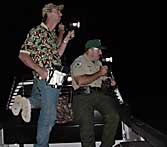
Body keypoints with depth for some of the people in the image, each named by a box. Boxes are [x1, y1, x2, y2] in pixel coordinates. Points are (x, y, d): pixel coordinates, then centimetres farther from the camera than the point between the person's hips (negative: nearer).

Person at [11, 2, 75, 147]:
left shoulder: (53, 34, 14)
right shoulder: (37, 32, -11)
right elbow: (23, 55, -13)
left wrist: (66, 38, 8)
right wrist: (41, 71, -21)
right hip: (46, 79, -8)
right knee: (49, 116, 0)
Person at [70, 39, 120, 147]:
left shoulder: (98, 63, 25)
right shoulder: (78, 62, -1)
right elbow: (81, 81, -17)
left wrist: (109, 81, 12)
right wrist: (99, 73, -9)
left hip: (99, 94, 6)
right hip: (83, 96, -6)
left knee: (114, 116, -13)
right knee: (87, 125, -16)